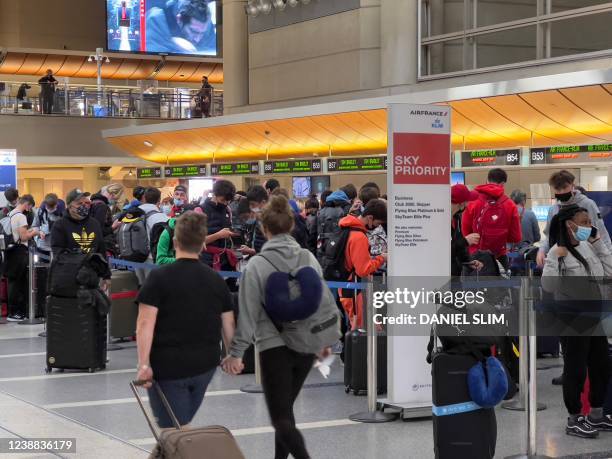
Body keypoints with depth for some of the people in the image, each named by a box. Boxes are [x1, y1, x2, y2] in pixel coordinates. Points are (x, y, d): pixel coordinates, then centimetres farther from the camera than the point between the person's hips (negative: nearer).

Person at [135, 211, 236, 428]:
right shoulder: (216, 280, 6)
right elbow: (229, 325, 10)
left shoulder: (159, 277, -8)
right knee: (183, 424, 19)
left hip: (168, 367, -5)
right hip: (205, 366, 5)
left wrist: (144, 364, -15)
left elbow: (145, 324, -15)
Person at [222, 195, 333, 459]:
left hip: (274, 347, -5)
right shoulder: (309, 258, 3)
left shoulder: (256, 265, -11)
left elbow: (248, 313, -11)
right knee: (285, 409, 22)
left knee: (281, 419, -4)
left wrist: (237, 353, -5)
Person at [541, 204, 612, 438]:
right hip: (572, 321, -8)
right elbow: (548, 285, -23)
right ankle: (574, 420, 17)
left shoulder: (588, 247, 5)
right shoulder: (558, 252, -16)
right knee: (576, 370, 3)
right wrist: (555, 258, -31)